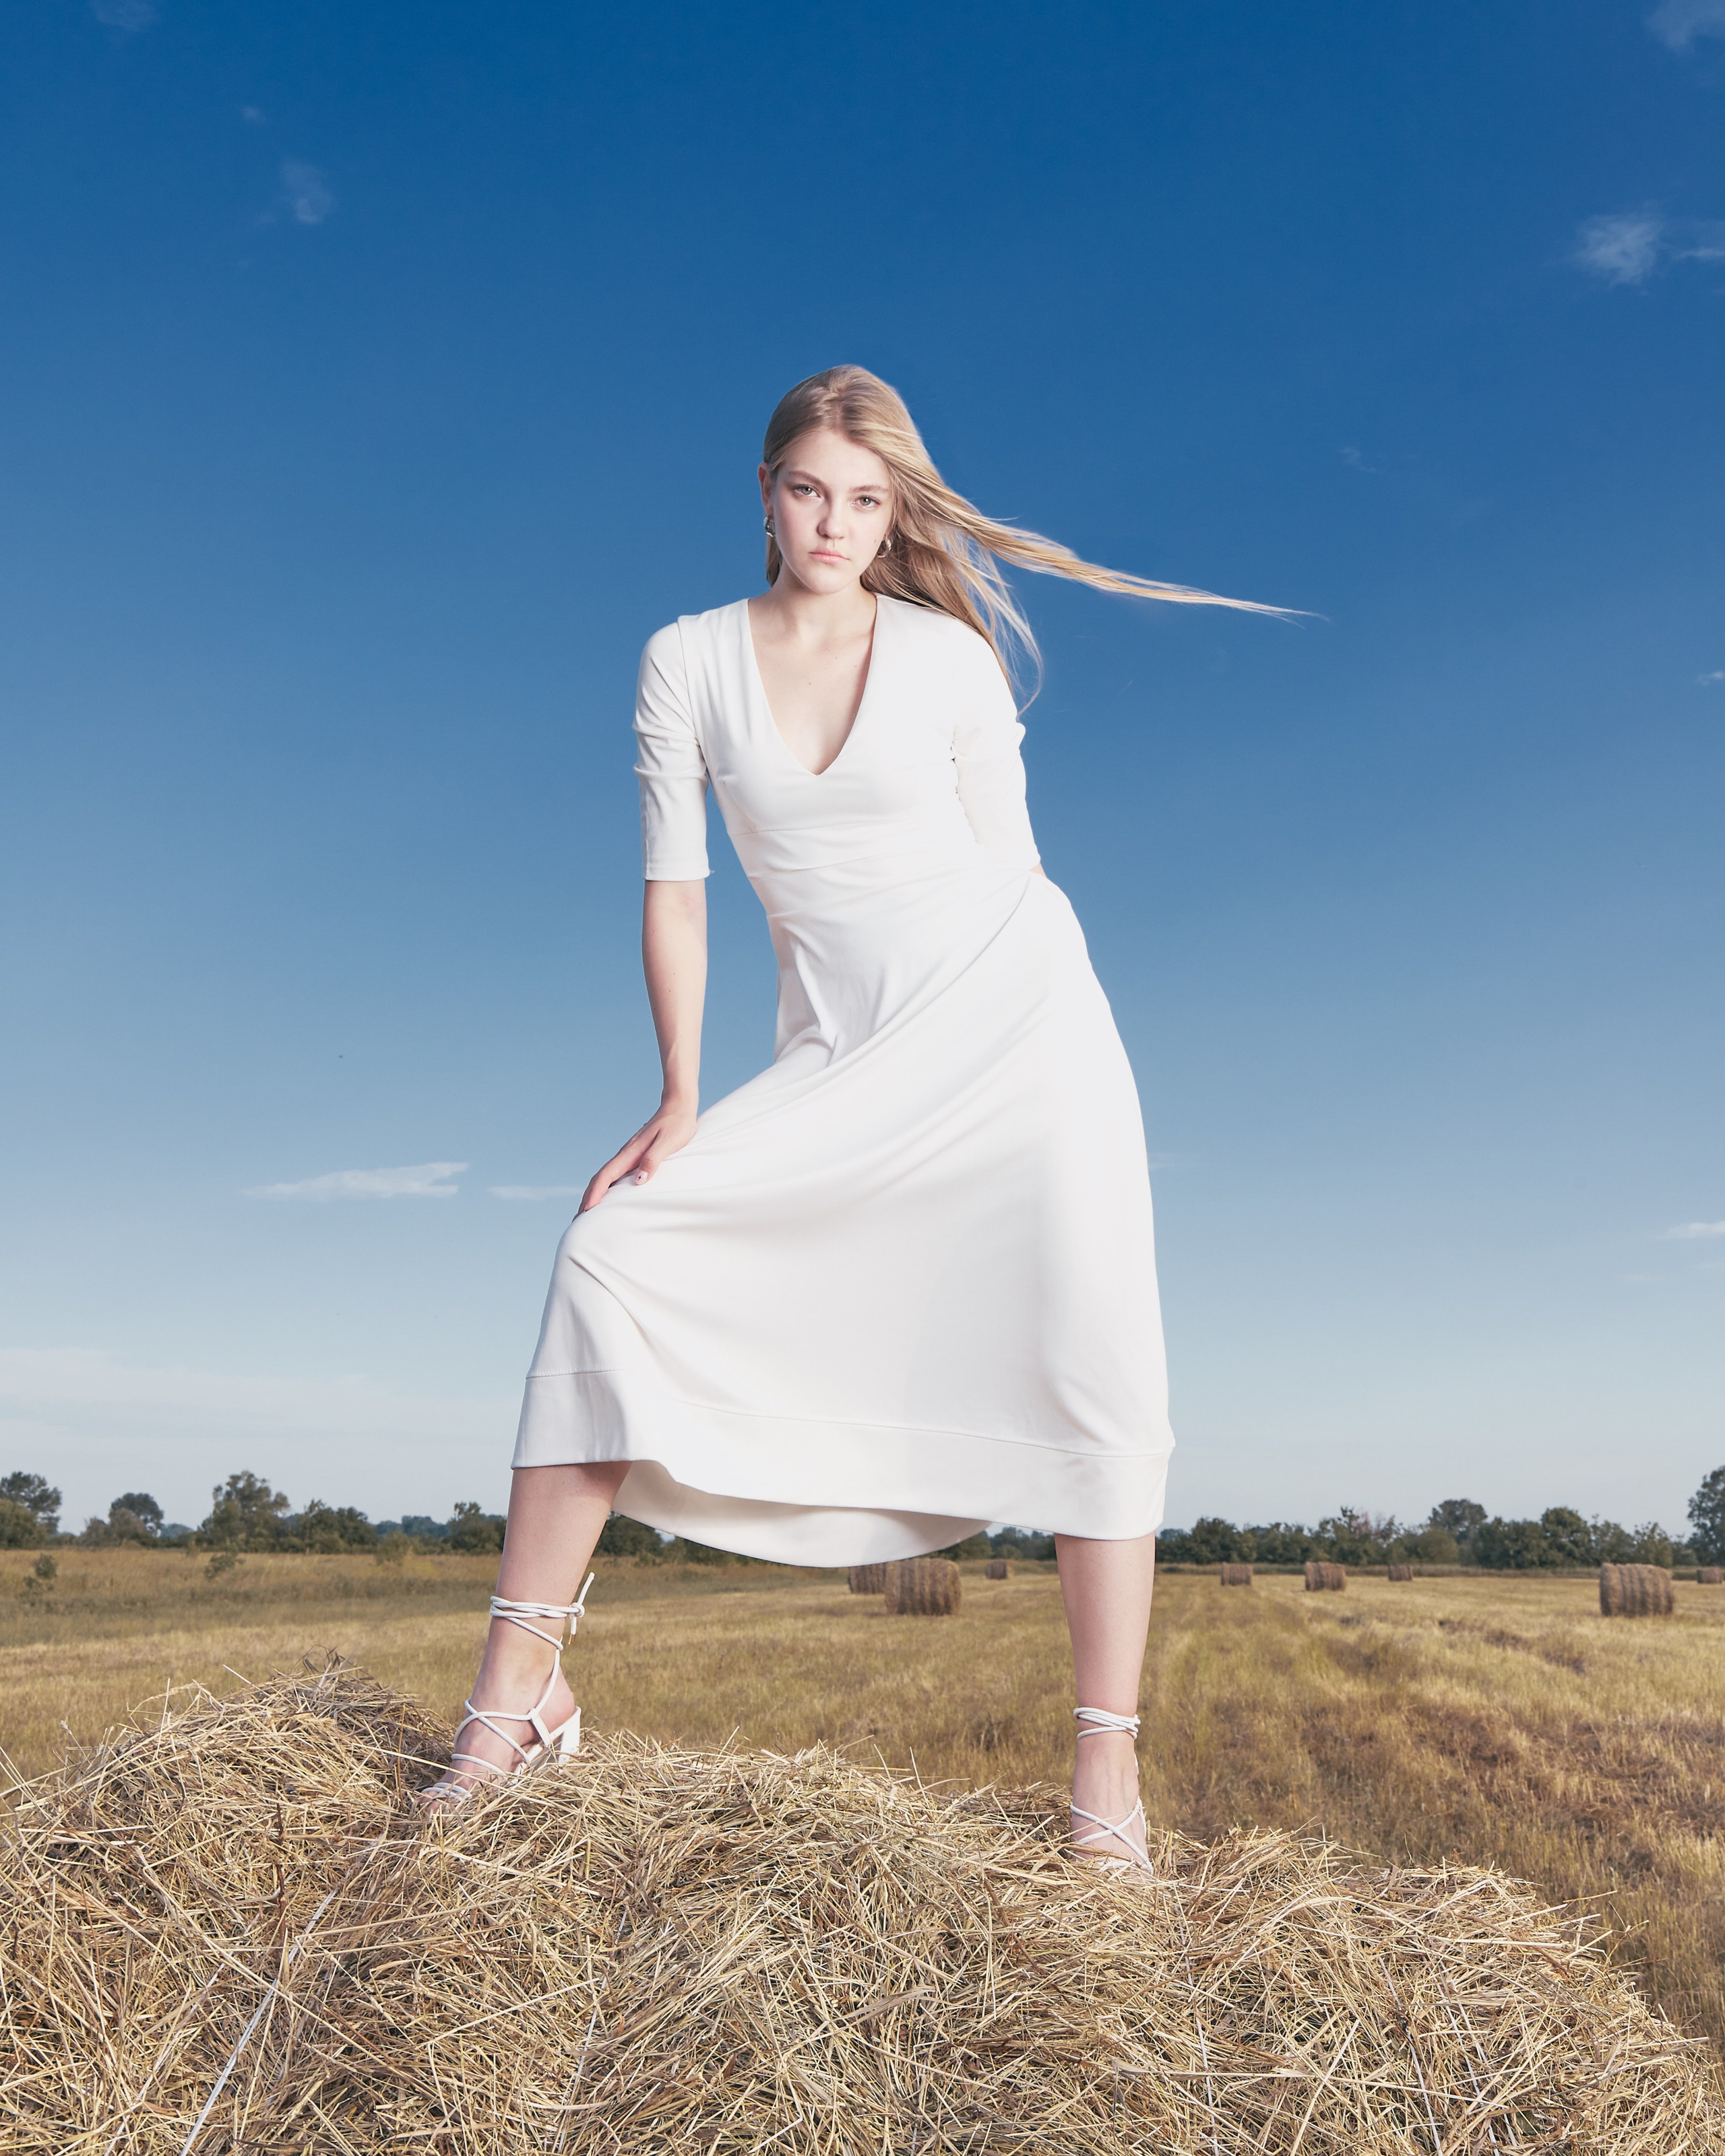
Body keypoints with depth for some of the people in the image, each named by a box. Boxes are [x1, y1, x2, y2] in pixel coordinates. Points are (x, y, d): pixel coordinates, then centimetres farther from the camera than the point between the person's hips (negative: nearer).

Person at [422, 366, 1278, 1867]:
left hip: (1016, 1012, -1)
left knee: (1095, 1362, -13)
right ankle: (520, 1690, -5)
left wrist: (1037, 1061, 8)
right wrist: (682, 1099, -2)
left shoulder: (952, 659, 0)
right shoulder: (688, 661, 3)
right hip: (839, 1059, 2)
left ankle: (1109, 1759, 0)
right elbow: (675, 889, 2)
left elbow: (1010, 864, 6)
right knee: (615, 1247, -13)